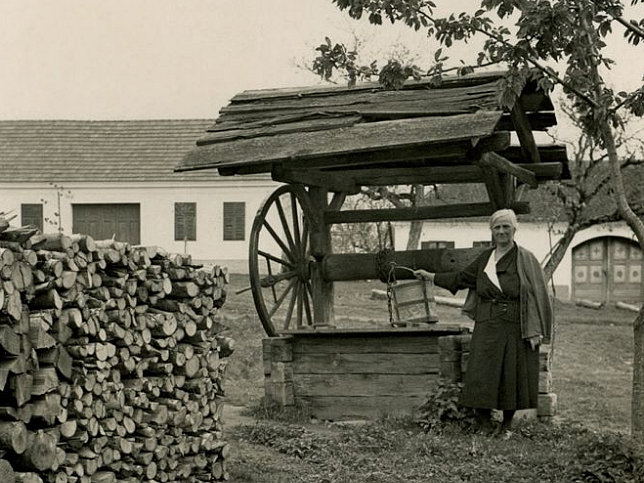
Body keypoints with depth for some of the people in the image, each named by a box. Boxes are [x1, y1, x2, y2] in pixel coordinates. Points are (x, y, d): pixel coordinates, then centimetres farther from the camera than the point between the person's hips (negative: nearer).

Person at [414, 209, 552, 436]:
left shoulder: (526, 259, -1)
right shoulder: (485, 258, 11)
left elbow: (537, 295, -5)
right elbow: (462, 277, 23)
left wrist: (535, 331, -12)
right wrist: (430, 276, 25)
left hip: (516, 328, -3)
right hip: (487, 327, 3)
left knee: (514, 376, 2)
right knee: (484, 374, -1)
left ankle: (507, 425, 15)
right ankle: (484, 420, 9)